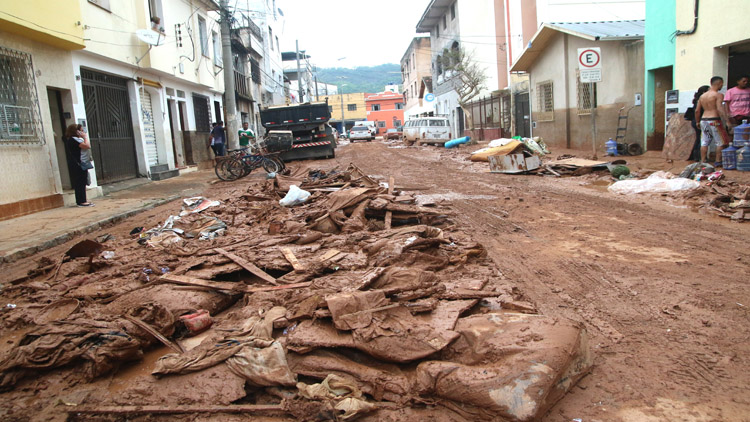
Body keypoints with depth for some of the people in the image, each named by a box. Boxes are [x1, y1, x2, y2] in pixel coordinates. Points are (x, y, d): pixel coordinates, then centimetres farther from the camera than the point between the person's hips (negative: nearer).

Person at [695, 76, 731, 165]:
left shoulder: (702, 96, 11)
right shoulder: (718, 95, -8)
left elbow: (697, 111, 13)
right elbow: (719, 109, -20)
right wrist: (726, 120, -23)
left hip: (703, 120, 6)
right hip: (714, 120, -6)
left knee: (704, 143, 10)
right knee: (721, 142, 5)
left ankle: (702, 161, 10)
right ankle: (718, 161, 5)